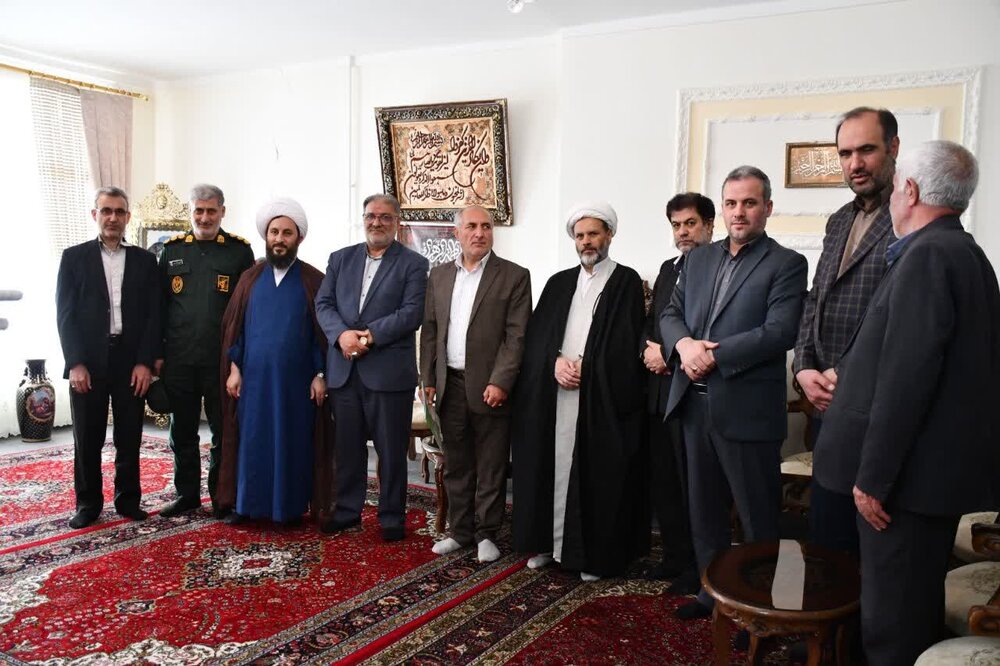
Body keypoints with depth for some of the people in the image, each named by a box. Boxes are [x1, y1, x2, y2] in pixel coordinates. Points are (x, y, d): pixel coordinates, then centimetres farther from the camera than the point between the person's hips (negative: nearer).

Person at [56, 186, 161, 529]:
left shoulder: (144, 260, 8)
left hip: (132, 363, 1)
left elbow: (154, 314, 4)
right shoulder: (74, 257, 5)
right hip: (88, 363, -1)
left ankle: (128, 499, 19)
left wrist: (146, 362, -6)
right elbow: (65, 314, 0)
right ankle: (88, 503, 19)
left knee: (129, 437, 7)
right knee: (87, 438, 6)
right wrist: (75, 363, -9)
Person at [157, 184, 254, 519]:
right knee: (182, 430, 12)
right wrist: (156, 353, 5)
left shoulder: (240, 251, 1)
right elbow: (159, 305, 10)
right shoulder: (172, 250, 9)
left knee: (223, 431, 7)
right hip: (179, 359, 3)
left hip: (222, 359, -2)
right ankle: (187, 493, 26)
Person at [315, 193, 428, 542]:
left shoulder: (413, 264, 1)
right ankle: (347, 510, 28)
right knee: (348, 445, 13)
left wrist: (370, 335, -18)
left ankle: (392, 517, 18)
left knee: (391, 449, 5)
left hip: (389, 370, -4)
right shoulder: (340, 259, 13)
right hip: (344, 369, 4)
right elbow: (323, 304, 6)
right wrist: (341, 334, -13)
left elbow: (411, 313, -9)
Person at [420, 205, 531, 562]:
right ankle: (460, 530, 26)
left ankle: (487, 534, 18)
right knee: (456, 465, 13)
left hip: (489, 386, -4)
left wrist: (499, 382, -15)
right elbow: (429, 329, 12)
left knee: (491, 467, 5)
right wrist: (428, 378, 7)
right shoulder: (439, 275, 11)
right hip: (450, 385, 4)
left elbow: (517, 335, -9)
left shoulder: (514, 276, -4)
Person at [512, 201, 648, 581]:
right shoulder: (559, 282, 15)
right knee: (552, 466, 8)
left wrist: (583, 367, -11)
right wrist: (556, 361, -10)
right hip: (552, 393, 4)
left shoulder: (627, 281, 1)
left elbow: (625, 342, -7)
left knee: (598, 475, 0)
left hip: (601, 396, -4)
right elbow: (536, 335, 8)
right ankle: (549, 541, 20)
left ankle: (595, 555, 11)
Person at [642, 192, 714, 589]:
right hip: (660, 391, 8)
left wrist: (668, 354, -13)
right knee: (663, 482, 14)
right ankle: (675, 558, 29)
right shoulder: (668, 269, 18)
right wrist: (648, 351, 1)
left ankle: (698, 568, 18)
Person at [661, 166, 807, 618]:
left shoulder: (786, 264, -5)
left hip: (747, 408, -6)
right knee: (704, 509, 18)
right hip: (695, 403, 6)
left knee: (758, 519, 5)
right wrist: (684, 344, -11)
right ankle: (713, 591, 34)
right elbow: (670, 314, 11)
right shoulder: (698, 259, 14)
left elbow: (780, 332, -16)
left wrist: (713, 356, -18)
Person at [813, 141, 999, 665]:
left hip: (909, 468, -10)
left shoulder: (928, 255, -16)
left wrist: (873, 476, -19)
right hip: (938, 464, 10)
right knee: (917, 608, 21)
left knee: (894, 619, 0)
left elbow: (906, 376, -23)